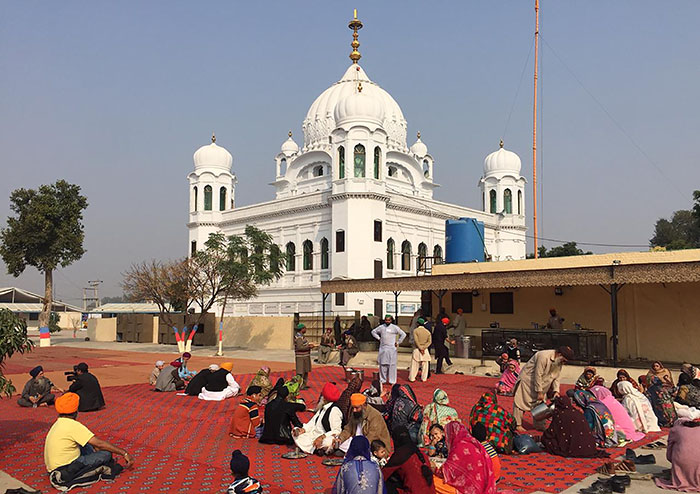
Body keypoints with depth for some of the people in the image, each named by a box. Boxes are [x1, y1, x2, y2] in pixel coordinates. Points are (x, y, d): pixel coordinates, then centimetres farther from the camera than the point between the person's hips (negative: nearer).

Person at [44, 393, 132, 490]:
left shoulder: (58, 424, 10)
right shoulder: (72, 425, -17)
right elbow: (99, 443, -17)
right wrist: (124, 453, -12)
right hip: (65, 473, -9)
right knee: (106, 454, -14)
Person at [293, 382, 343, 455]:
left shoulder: (334, 410, -13)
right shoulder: (323, 409, 15)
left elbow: (336, 431, -19)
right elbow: (313, 423, 14)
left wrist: (322, 437, -29)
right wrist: (303, 429, -4)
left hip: (326, 438, -10)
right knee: (296, 433, 2)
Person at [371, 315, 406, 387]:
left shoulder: (395, 327, -2)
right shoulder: (381, 327, 6)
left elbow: (403, 334, 0)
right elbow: (373, 331, 20)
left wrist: (398, 342, -1)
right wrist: (378, 338, 9)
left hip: (392, 348, -3)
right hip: (383, 348, 3)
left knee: (392, 365, -2)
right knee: (382, 365, 6)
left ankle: (392, 381, 4)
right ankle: (382, 380, 15)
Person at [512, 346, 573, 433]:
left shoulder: (559, 362, -3)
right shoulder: (543, 356, -30)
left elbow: (556, 377, 5)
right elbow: (538, 375, -27)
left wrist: (556, 391, -10)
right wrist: (539, 392, -22)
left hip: (541, 384, 9)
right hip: (527, 380, -8)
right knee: (521, 402, -6)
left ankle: (539, 424, 24)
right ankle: (517, 425, -1)